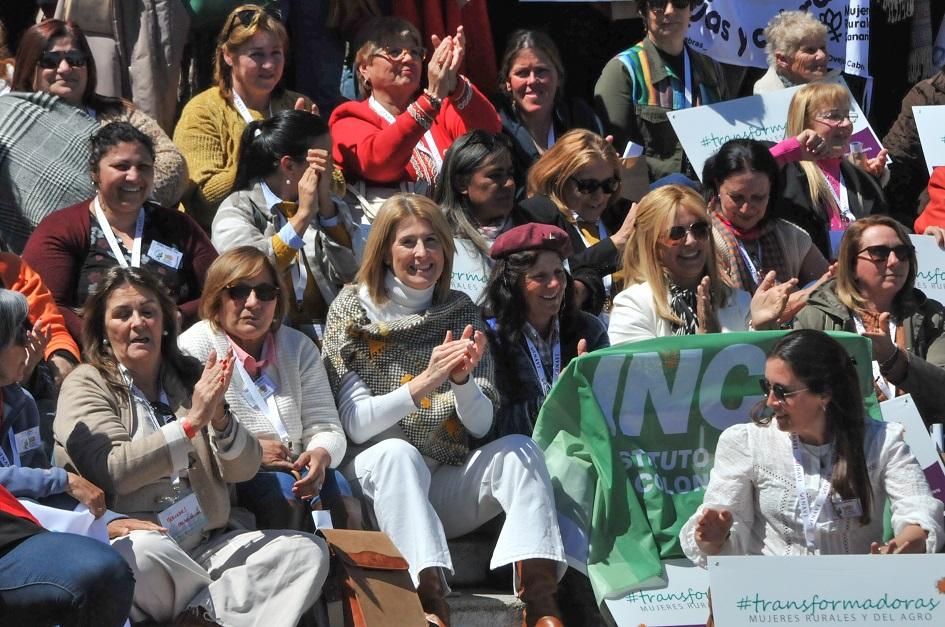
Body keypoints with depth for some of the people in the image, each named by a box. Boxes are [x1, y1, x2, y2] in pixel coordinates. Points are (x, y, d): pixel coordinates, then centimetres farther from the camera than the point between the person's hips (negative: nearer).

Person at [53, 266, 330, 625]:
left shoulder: (189, 377, 14)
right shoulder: (86, 385, 3)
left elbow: (243, 470, 7)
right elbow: (113, 470, -13)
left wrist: (219, 419, -13)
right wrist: (190, 422, -20)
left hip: (208, 546, 5)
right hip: (133, 541, -5)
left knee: (308, 551, -14)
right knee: (145, 553, -39)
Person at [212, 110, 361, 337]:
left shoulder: (331, 205, 19)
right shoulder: (237, 209, 4)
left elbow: (353, 272, 3)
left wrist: (326, 204, -4)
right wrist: (303, 215, -10)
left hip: (330, 333, 4)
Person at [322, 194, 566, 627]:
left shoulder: (461, 312, 11)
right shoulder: (353, 310, 2)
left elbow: (481, 425, 6)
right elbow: (354, 424, -7)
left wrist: (462, 380, -16)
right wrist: (423, 383, -21)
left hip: (445, 484, 3)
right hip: (378, 479, -3)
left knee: (518, 450, -22)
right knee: (398, 452, -34)